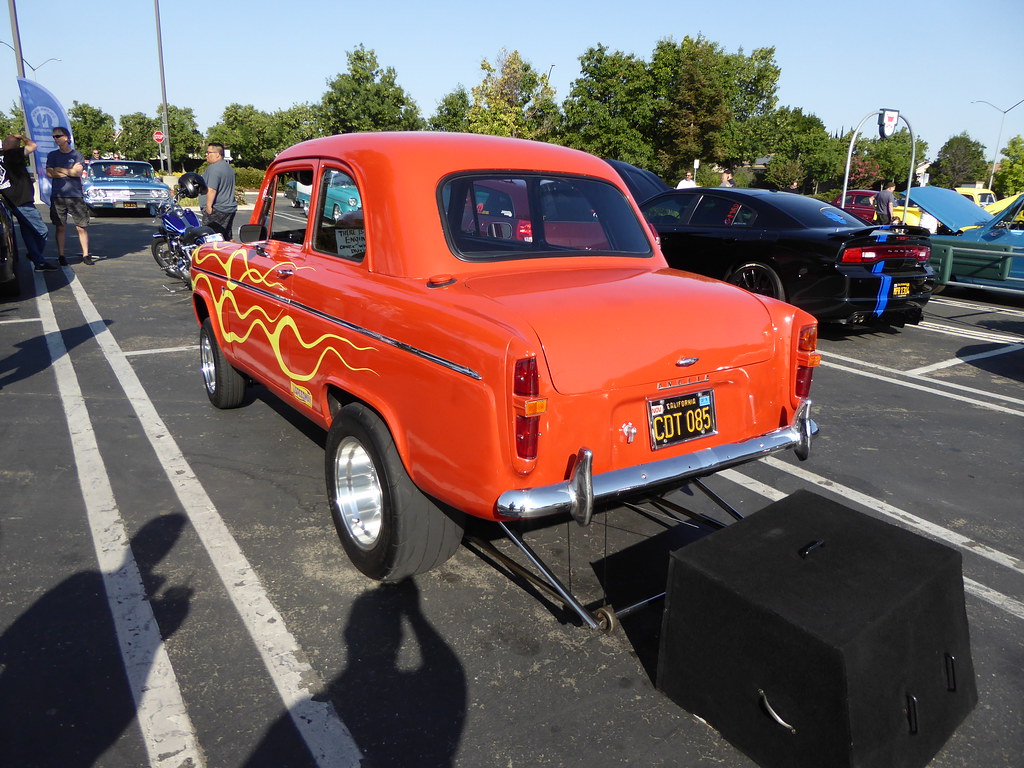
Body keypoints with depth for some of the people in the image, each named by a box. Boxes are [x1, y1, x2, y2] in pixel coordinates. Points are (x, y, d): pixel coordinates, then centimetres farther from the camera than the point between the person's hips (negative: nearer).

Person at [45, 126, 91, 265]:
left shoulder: (77, 155, 6)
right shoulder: (52, 155, 11)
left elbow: (78, 172, -7)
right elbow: (49, 173, 0)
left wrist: (59, 170, 0)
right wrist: (71, 172, -3)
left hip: (76, 195, -1)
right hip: (57, 196, 1)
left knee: (82, 227, -3)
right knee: (60, 227, 2)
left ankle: (85, 254, 5)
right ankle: (61, 256, 7)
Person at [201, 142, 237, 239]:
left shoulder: (214, 168, -14)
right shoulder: (229, 167, 18)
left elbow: (212, 190, -22)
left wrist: (208, 206, -21)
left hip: (217, 211, -10)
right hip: (230, 208, 10)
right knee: (227, 238, 12)